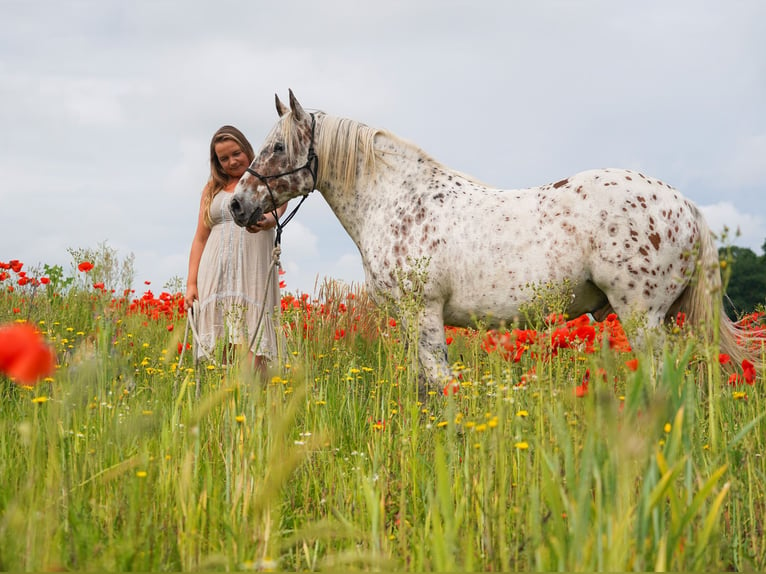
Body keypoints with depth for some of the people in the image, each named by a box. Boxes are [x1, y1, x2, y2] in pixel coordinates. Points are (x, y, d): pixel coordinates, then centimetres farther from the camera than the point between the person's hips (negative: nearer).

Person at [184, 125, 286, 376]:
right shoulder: (213, 188, 19)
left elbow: (276, 210, -13)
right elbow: (200, 238, 17)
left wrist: (268, 221, -37)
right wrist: (191, 283, 9)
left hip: (253, 277, -3)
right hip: (215, 277, 3)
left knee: (252, 352, -12)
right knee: (221, 350, -3)